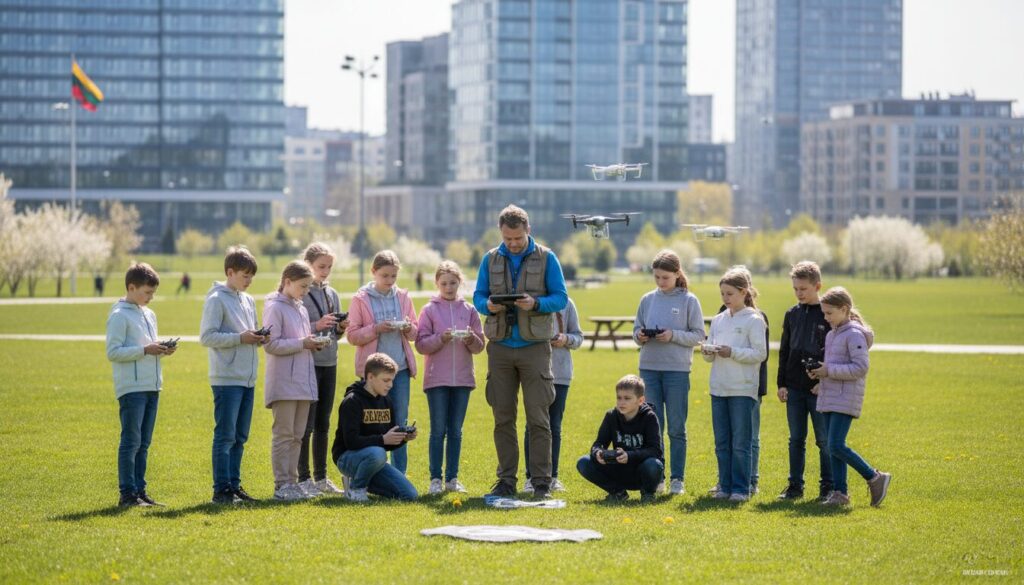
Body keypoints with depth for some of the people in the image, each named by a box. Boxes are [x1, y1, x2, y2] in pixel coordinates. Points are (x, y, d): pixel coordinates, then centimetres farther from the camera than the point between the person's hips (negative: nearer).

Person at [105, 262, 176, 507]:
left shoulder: (149, 314, 17)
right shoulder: (119, 316, -8)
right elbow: (113, 352, -14)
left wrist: (162, 350, 3)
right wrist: (145, 350, -19)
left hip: (152, 386, 8)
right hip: (131, 387, -8)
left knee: (144, 443, 10)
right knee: (131, 442, -7)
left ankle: (139, 491, 14)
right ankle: (127, 494, -5)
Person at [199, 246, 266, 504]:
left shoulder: (248, 301, 16)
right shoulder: (216, 300, -8)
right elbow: (207, 336, -14)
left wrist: (258, 338, 1)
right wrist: (240, 338, -19)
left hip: (248, 379, 8)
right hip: (227, 378, -8)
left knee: (240, 437, 11)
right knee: (225, 436, -6)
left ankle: (234, 485, 17)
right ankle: (221, 490, -4)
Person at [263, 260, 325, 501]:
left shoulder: (301, 309, 18)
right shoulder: (275, 308, -7)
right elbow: (271, 344, -15)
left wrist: (313, 343, 3)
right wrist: (302, 343, -18)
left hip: (303, 381, 8)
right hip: (284, 381, -8)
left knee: (297, 435, 9)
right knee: (283, 434, -6)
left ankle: (292, 482, 13)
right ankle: (282, 485, -4)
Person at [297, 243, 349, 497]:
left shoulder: (332, 294, 12)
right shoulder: (299, 294, -8)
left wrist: (340, 328, -3)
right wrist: (316, 326, -23)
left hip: (329, 363, 6)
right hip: (307, 362, -6)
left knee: (323, 423, 11)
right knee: (306, 423, -4)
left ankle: (321, 477, 17)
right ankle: (303, 478, 1)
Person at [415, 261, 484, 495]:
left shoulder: (469, 310, 7)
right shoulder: (430, 310, 1)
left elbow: (480, 346, 7)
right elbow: (421, 344, -4)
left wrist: (471, 339, -14)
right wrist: (441, 338, -19)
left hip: (462, 378, 2)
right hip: (437, 378, -2)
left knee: (456, 431, 6)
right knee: (438, 430, -2)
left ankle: (452, 478, 11)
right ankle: (435, 478, 2)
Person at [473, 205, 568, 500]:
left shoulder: (546, 258, 1)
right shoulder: (490, 259, 9)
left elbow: (560, 298, -1)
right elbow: (478, 296, 9)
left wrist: (535, 304, -20)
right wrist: (489, 306, -14)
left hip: (535, 346, -3)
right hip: (500, 346, 3)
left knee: (538, 418, -4)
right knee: (503, 417, 5)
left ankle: (541, 482, 0)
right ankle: (506, 480, 12)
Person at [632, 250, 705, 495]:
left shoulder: (689, 300, -2)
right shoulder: (647, 300, 8)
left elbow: (698, 335, -3)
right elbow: (636, 329, 13)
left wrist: (673, 335, -16)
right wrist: (639, 336, -9)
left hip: (677, 369, -3)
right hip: (649, 368, 3)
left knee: (676, 428, 1)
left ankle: (678, 479, 7)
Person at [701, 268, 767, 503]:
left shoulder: (753, 320, -4)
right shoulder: (718, 320, 14)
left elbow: (760, 353, -11)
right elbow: (710, 356, 15)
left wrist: (733, 352, -20)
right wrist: (707, 352, -8)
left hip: (743, 389, -6)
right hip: (718, 388, 6)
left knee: (740, 443, -4)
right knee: (722, 443, 9)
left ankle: (741, 489, 1)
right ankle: (725, 486, 15)